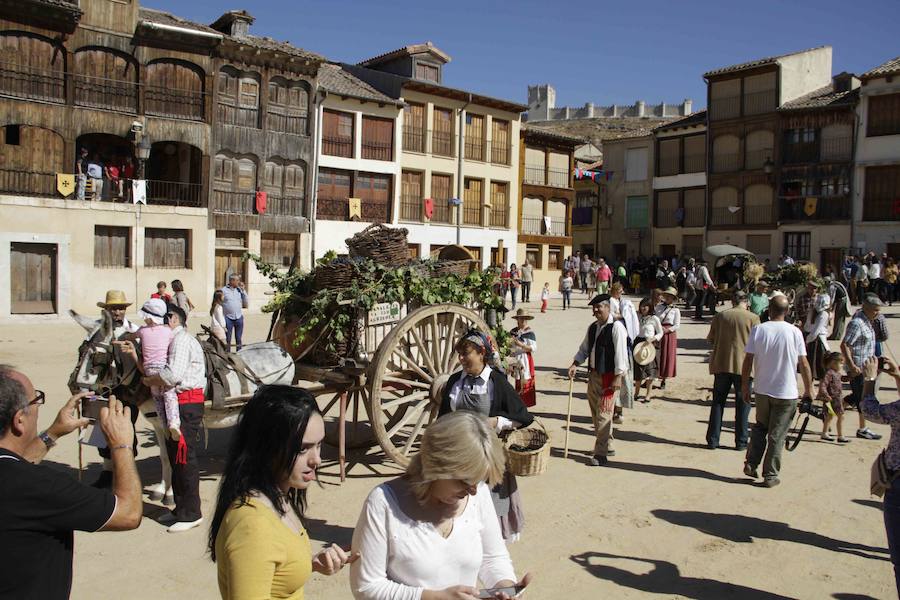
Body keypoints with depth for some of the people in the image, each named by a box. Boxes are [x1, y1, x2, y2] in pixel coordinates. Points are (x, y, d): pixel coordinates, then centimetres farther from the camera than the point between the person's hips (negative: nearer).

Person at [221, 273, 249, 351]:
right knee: (227, 340, 3)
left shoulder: (239, 290, 9)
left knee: (239, 339, 9)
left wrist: (242, 291, 0)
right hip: (228, 318, -3)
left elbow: (246, 304, 5)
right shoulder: (224, 290, -1)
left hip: (239, 317, 3)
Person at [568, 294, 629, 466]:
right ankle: (607, 446, 32)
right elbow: (584, 349, 17)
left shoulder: (616, 327, -13)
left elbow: (620, 352, -17)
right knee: (596, 413, 16)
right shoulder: (592, 328, 12)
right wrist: (575, 364, 1)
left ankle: (601, 454, -1)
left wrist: (618, 377, -20)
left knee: (603, 414, -8)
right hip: (593, 374, 9)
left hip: (609, 376, -9)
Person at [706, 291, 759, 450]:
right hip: (743, 366, -2)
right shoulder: (753, 318, -4)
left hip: (721, 365, 2)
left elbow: (710, 339, 7)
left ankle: (712, 440, 10)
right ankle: (741, 441, 13)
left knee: (718, 403, 10)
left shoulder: (720, 316, 2)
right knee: (742, 404, 10)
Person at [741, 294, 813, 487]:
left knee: (760, 428, 22)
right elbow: (803, 365, -6)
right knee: (777, 435, 7)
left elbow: (747, 361, -5)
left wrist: (745, 386, 5)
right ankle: (770, 475, 12)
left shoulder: (758, 330, -6)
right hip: (786, 393, -1)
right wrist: (808, 390, 5)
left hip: (762, 390, 2)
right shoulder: (794, 332, -9)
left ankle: (751, 464, 15)